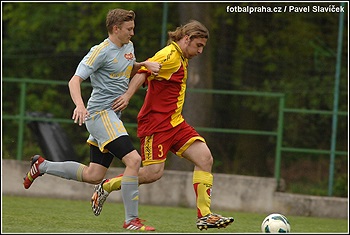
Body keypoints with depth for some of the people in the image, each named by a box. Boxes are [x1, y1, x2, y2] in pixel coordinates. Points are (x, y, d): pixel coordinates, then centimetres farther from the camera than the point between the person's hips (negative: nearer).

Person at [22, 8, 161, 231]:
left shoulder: (128, 47, 13)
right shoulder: (101, 52, -12)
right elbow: (74, 81, -16)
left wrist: (145, 64, 12)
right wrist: (79, 104, -35)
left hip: (112, 116, 9)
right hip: (99, 112, -9)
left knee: (93, 175, 9)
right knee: (133, 159, -22)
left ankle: (42, 165, 27)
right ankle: (131, 220, -17)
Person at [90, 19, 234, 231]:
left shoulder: (181, 60, 18)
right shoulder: (170, 55, -11)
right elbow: (143, 71, -24)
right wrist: (127, 96, -34)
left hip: (175, 122, 9)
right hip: (156, 122, -9)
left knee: (205, 158, -6)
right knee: (154, 172, -15)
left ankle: (204, 216, -8)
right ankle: (106, 187, 8)